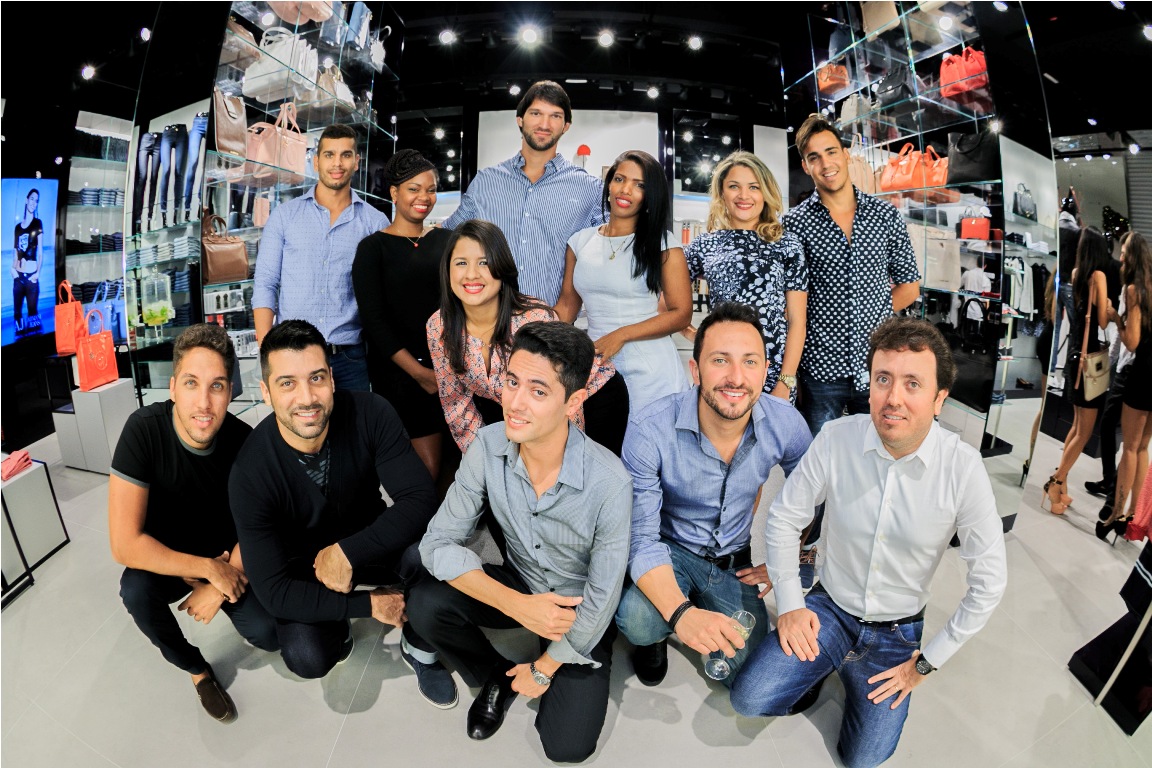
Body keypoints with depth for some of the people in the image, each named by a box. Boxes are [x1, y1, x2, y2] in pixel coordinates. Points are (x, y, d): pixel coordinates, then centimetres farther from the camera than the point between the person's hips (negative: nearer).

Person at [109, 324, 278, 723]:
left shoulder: (243, 439, -20)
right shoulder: (143, 429, -28)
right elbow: (125, 545, -30)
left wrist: (219, 586, -18)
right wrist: (209, 569, -26)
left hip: (226, 560, 1)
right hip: (164, 561, 0)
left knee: (268, 635, -18)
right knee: (136, 590, -33)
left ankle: (229, 605, 18)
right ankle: (196, 668, -4)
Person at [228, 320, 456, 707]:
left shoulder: (370, 414, -25)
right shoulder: (250, 474, -26)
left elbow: (420, 499, -27)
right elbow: (272, 590, -23)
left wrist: (347, 553, -31)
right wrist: (368, 604, -25)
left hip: (368, 542, 1)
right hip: (303, 565, 0)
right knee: (307, 659, -25)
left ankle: (419, 648, 0)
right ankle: (337, 627, 14)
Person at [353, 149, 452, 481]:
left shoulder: (446, 240, 11)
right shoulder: (373, 247, 0)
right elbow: (373, 320, -6)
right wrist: (419, 372, -13)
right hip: (399, 373, -4)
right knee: (427, 469, -6)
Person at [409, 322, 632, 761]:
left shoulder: (609, 483, -32)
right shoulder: (488, 447, -22)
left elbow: (600, 600, -20)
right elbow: (439, 543, -17)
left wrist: (544, 669, -8)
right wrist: (517, 604, -28)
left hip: (579, 610, -3)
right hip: (518, 588, 3)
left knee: (566, 746, -15)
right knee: (425, 604, -22)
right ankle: (498, 678, 7)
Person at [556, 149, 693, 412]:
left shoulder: (663, 244, -4)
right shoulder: (580, 241, 8)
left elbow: (681, 313, -7)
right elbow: (567, 305, 13)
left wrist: (621, 335, -16)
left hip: (650, 372, -3)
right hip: (594, 368, 3)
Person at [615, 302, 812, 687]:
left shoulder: (786, 424, -17)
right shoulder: (648, 431, -27)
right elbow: (641, 537, -25)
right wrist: (680, 612, -41)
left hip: (734, 562, 3)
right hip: (670, 550, -3)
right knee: (637, 620, -32)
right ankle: (656, 631, 7)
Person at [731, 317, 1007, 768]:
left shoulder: (963, 469, -20)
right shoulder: (836, 439, -19)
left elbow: (989, 581, -10)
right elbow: (783, 518, -5)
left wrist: (927, 662, -6)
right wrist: (789, 603, -7)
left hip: (897, 631, 0)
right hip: (830, 608, 0)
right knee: (750, 699, -17)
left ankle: (850, 667, 24)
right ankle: (819, 666, 15)